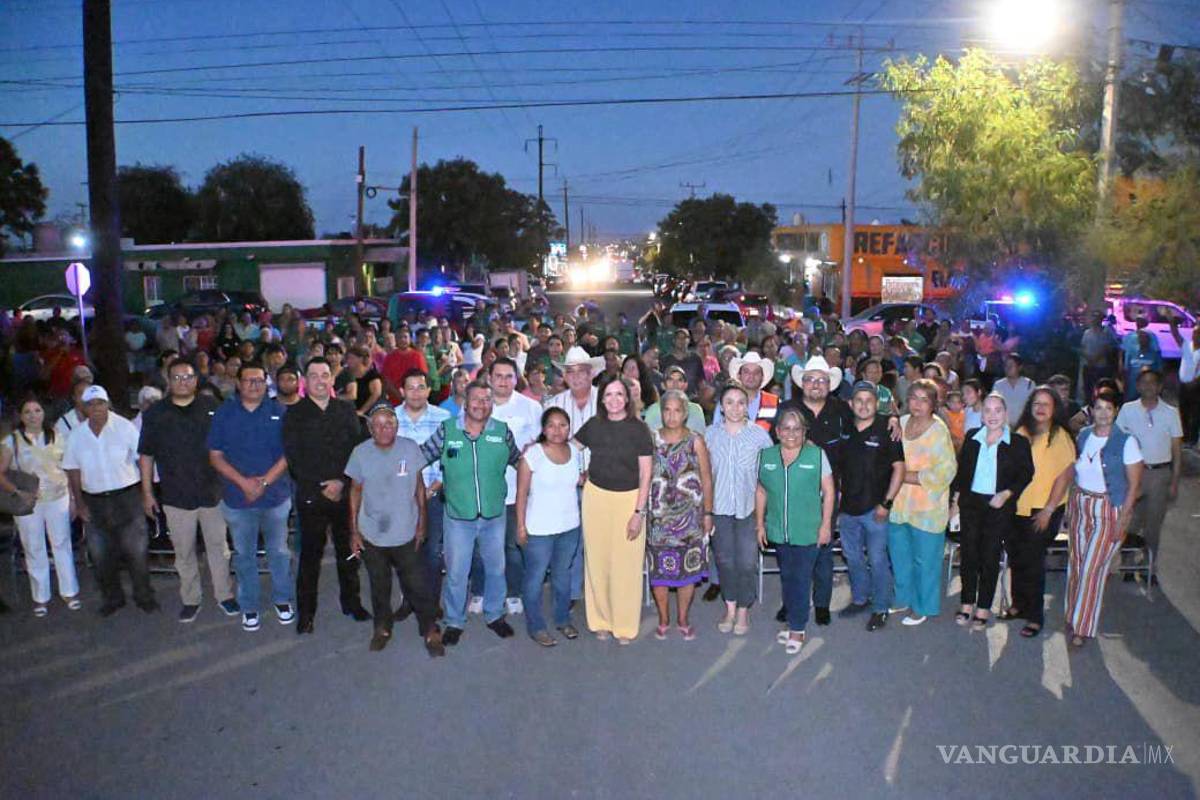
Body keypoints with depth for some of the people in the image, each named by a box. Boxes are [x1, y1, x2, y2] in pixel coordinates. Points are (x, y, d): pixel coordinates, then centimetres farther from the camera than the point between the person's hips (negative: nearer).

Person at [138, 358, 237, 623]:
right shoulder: (154, 413, 1)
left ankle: (224, 594, 23)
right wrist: (147, 492, 2)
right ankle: (190, 600, 23)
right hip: (176, 495, 0)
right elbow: (146, 455, 4)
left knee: (218, 546, 9)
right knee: (184, 551, 9)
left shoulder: (212, 407, 0)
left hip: (213, 490, 0)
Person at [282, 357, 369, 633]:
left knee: (348, 551, 10)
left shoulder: (346, 410, 8)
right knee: (310, 555, 4)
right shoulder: (295, 414, 2)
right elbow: (293, 457, -4)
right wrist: (321, 486, -10)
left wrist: (341, 482, -10)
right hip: (311, 496, -2)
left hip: (345, 493, 2)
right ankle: (306, 612, 14)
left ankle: (352, 602, 24)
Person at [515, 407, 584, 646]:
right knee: (536, 578, 8)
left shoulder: (575, 451, -1)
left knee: (563, 574, 20)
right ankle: (536, 626, 24)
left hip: (569, 526, 5)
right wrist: (521, 526, -12)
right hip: (539, 528, -5)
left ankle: (563, 619, 37)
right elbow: (522, 493, -12)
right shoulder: (532, 454, -16)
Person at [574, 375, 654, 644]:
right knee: (598, 561, 8)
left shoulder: (638, 429, -7)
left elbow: (646, 474, -6)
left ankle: (625, 625, 16)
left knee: (626, 563, 1)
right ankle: (601, 620, 23)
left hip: (628, 499, -3)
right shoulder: (593, 425, 2)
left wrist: (639, 512, -10)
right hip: (596, 497, 3)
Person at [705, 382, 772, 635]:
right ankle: (730, 609, 28)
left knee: (747, 563, 1)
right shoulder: (711, 433, 0)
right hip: (719, 507, 2)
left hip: (748, 507, -2)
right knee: (725, 560, 11)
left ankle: (743, 611, 21)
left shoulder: (759, 434, -6)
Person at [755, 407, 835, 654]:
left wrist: (826, 525, -6)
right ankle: (793, 621, 28)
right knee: (786, 577, 14)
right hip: (778, 531, 4)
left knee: (801, 579, -1)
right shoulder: (766, 456, 3)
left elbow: (828, 492, -3)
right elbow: (761, 492, 10)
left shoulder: (817, 454, -6)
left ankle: (797, 629, 10)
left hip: (807, 531, -4)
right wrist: (760, 523, 9)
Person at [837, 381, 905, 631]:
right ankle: (860, 599, 34)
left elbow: (899, 468, -9)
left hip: (874, 508, -5)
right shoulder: (845, 430, 4)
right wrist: (838, 495, 8)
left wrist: (886, 503, -12)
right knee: (852, 557, 16)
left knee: (877, 560, 2)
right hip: (847, 507, 5)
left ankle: (881, 608, 17)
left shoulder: (886, 430, -9)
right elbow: (836, 465, 14)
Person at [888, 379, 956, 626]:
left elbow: (945, 472, -18)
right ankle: (904, 598, 38)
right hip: (898, 504, 6)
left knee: (924, 560, 7)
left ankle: (922, 607, 24)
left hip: (927, 508, -5)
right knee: (899, 555, 19)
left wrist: (907, 476, -16)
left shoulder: (939, 431, -14)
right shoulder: (900, 423, 1)